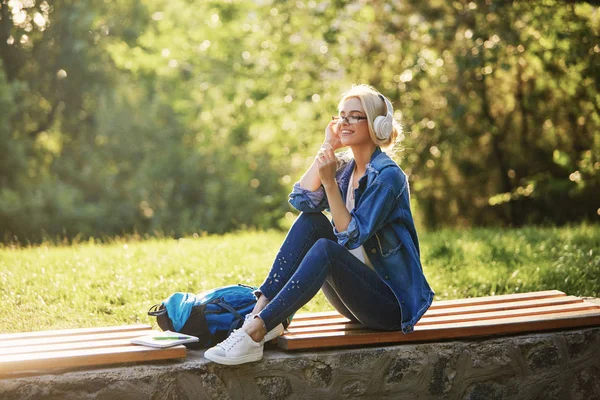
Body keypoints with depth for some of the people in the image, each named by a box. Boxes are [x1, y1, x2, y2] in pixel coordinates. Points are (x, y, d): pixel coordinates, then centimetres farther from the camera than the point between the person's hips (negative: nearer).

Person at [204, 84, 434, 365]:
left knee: (325, 250, -32)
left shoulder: (387, 176, -14)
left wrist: (330, 182, -25)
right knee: (310, 220, -12)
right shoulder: (344, 166, 9)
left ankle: (255, 331, -37)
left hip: (392, 301, -7)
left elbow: (351, 235, -20)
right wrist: (327, 147, -8)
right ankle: (261, 308, -23)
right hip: (358, 296, 7)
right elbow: (302, 199, -9)